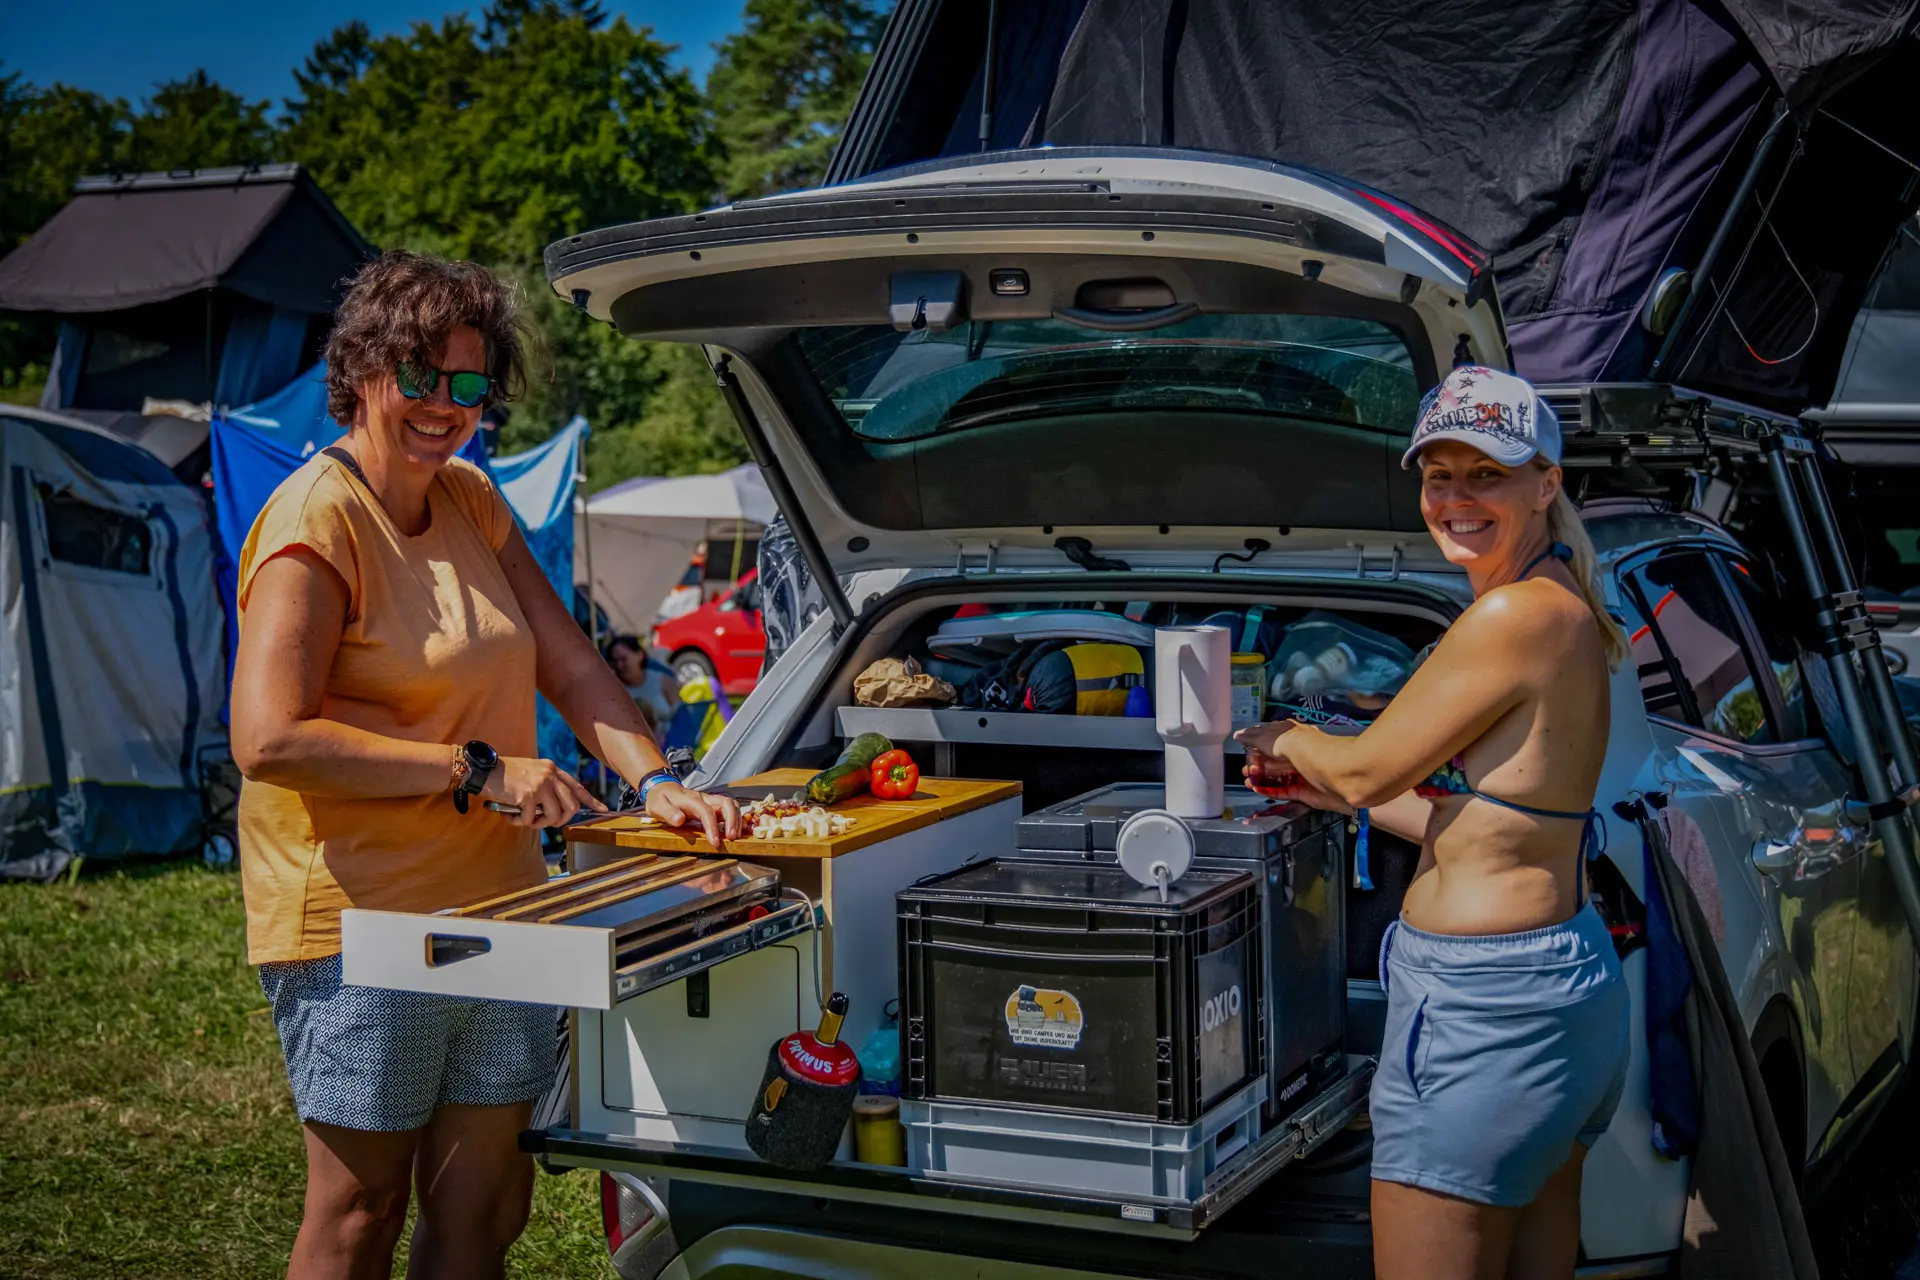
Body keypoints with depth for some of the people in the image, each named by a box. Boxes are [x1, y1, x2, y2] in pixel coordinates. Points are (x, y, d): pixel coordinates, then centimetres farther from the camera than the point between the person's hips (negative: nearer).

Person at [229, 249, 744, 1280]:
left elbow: (569, 664, 11)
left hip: (495, 909, 8)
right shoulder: (316, 521, -14)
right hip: (361, 920, -7)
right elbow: (269, 740, -23)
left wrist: (656, 782, -5)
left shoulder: (470, 501, 12)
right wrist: (477, 770, -21)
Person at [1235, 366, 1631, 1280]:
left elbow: (1369, 765, -10)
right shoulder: (1567, 613, 12)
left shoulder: (1516, 616, -18)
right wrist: (1333, 790, 21)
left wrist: (1289, 741, 11)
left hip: (1483, 1005, -10)